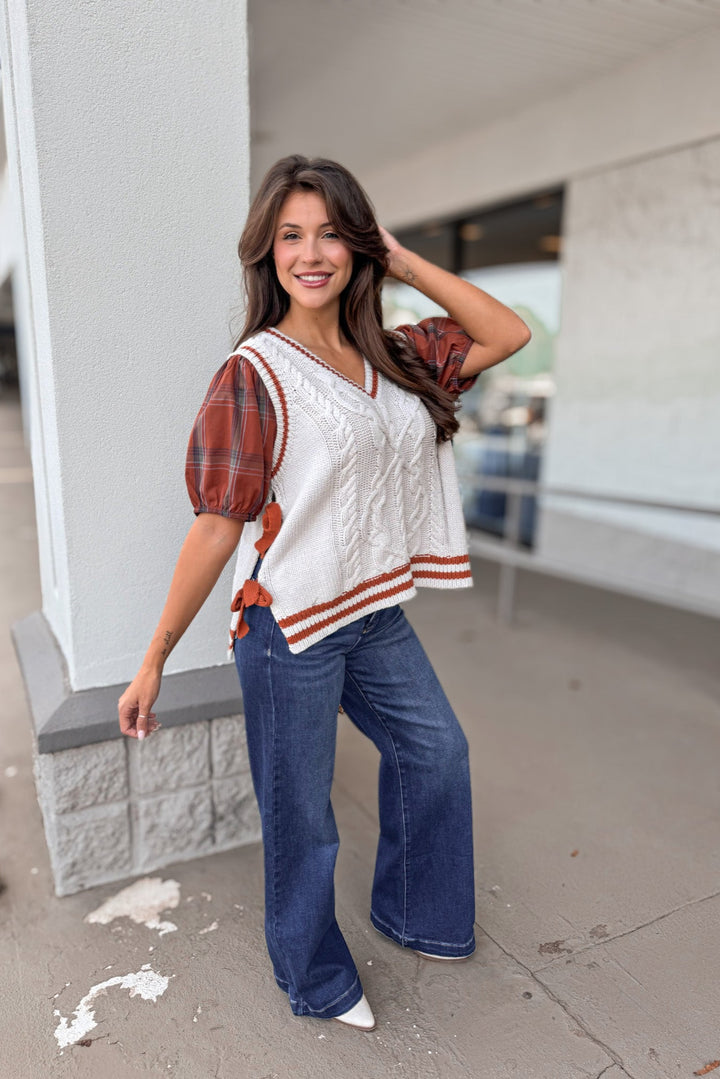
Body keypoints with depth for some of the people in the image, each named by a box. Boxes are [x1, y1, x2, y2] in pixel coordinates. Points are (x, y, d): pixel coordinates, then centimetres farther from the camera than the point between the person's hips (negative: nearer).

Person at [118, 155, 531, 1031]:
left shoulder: (394, 357, 5)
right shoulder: (252, 376, -15)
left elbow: (507, 334, 6)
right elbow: (215, 529, -15)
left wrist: (403, 261, 1)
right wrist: (153, 662, -13)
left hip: (377, 615, 7)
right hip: (291, 629, -7)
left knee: (435, 748, 22)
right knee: (301, 816, 11)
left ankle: (411, 913, 49)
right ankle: (314, 981, 41)